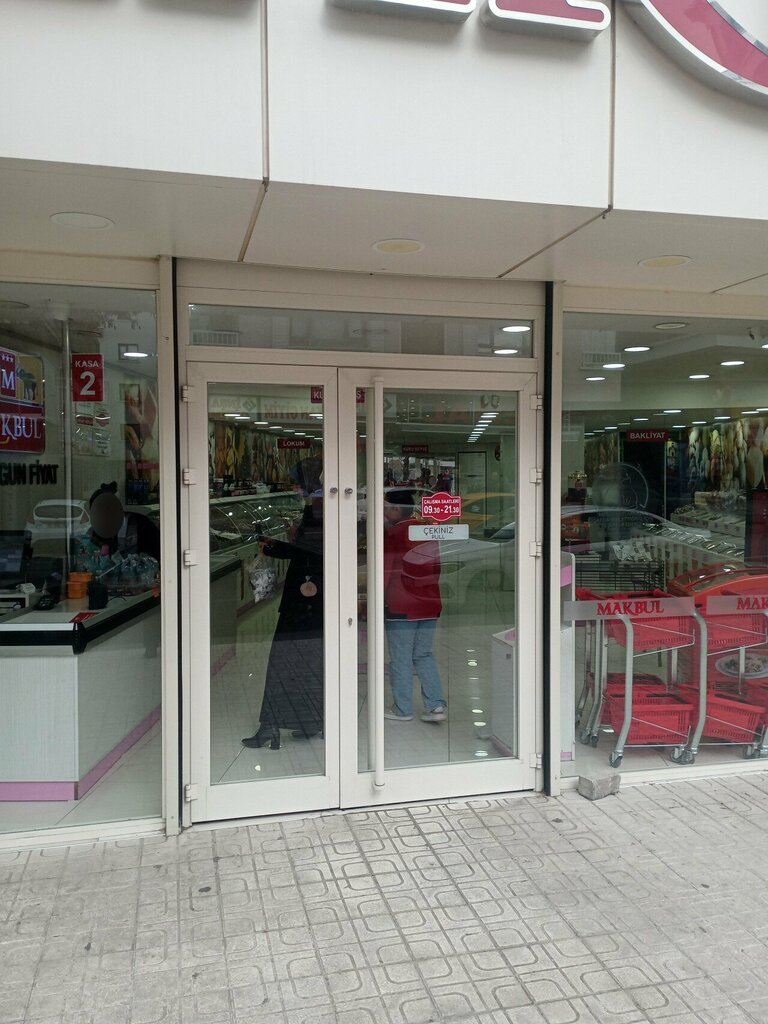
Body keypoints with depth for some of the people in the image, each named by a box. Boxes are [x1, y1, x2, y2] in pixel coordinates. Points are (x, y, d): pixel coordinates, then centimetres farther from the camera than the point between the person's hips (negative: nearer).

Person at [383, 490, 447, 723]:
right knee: (424, 655, 14)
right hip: (430, 605, 6)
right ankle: (436, 705, 7)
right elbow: (436, 567, 14)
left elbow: (385, 573, -10)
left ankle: (402, 710, 12)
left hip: (401, 607, -6)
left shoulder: (392, 535, -11)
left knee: (400, 659, 4)